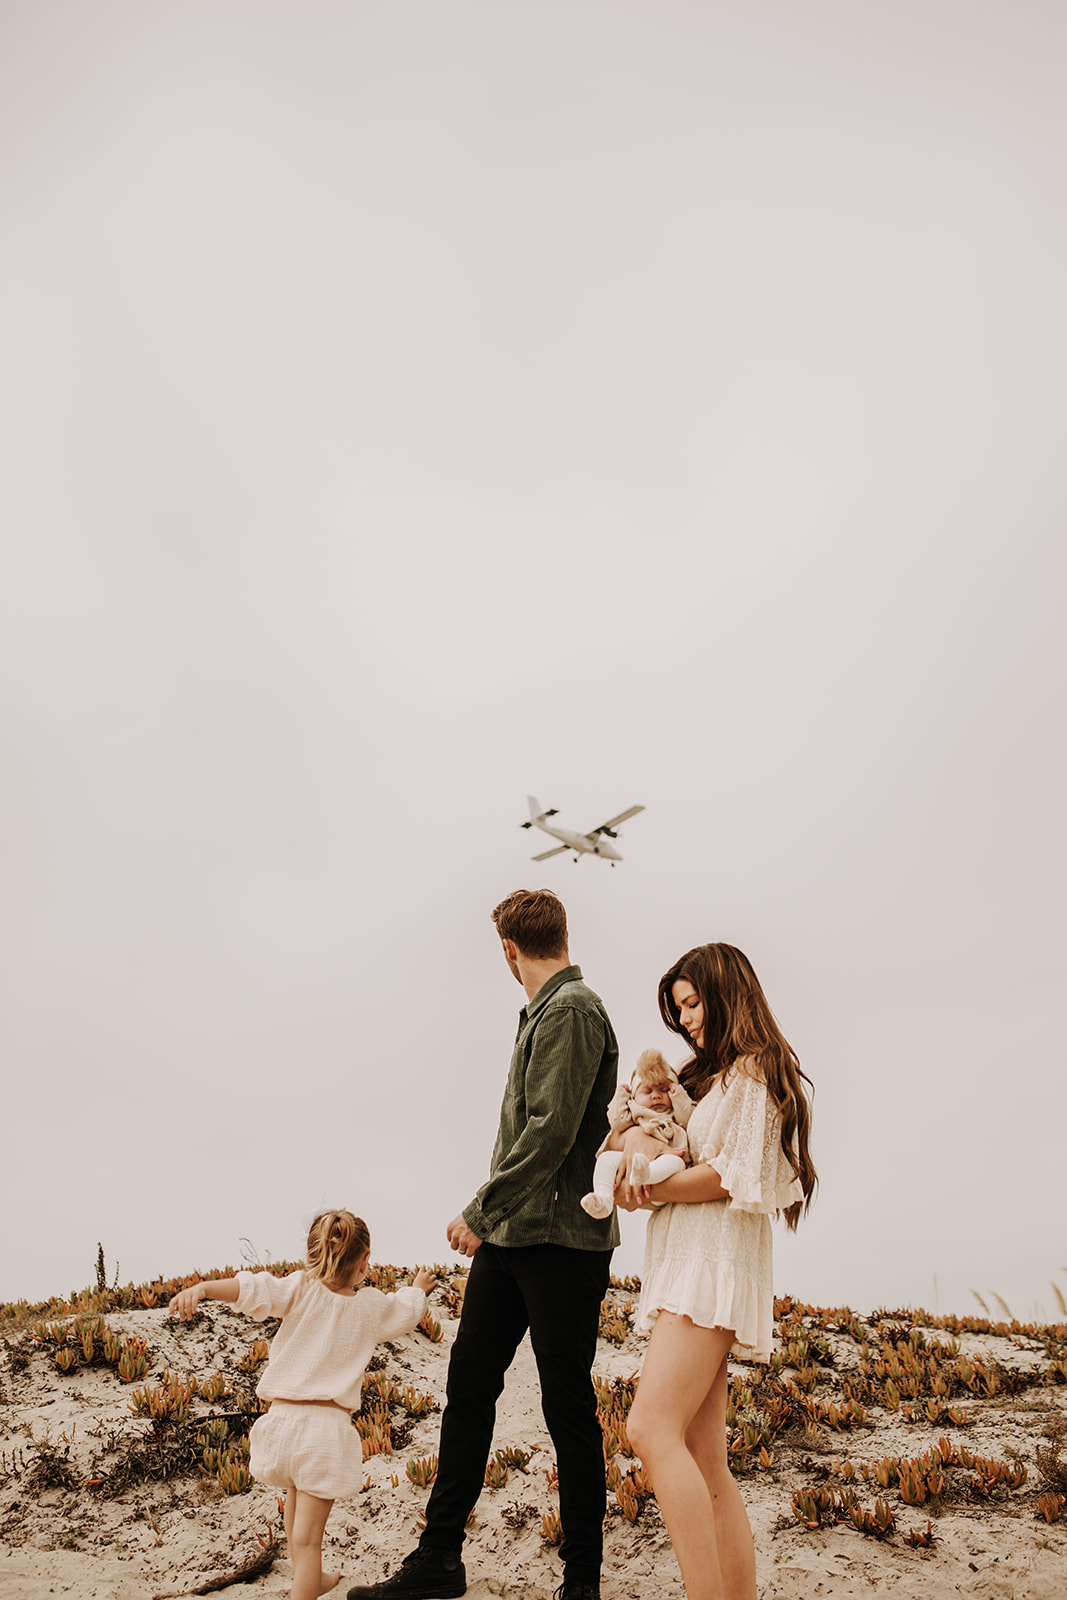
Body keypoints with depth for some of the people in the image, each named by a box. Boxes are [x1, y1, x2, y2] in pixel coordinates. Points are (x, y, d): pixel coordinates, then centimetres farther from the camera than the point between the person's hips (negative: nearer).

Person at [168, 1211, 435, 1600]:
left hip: (282, 1418, 2)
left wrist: (202, 1287, -30)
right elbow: (406, 1312, 26)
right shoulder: (371, 1307, 5)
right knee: (307, 1537, 1)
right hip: (328, 1427, -2)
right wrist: (418, 1288, 46)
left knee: (295, 1495, 30)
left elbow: (253, 1288, -20)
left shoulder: (301, 1289, -2)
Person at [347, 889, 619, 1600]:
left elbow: (551, 1132, -20)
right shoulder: (544, 1011, 16)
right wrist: (490, 1216, 13)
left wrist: (481, 1209, -15)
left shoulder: (571, 1010, -13)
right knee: (469, 1383, 10)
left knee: (568, 1406, 2)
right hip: (511, 1236, 9)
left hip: (561, 1239, -9)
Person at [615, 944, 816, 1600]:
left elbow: (732, 1175, -11)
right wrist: (638, 1131, 0)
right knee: (705, 1462, 3)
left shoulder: (756, 1069, -3)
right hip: (683, 1265, 9)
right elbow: (643, 1111, 22)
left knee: (653, 1427, -22)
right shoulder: (709, 1076, 24)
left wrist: (652, 1190, -5)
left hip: (717, 1261, -9)